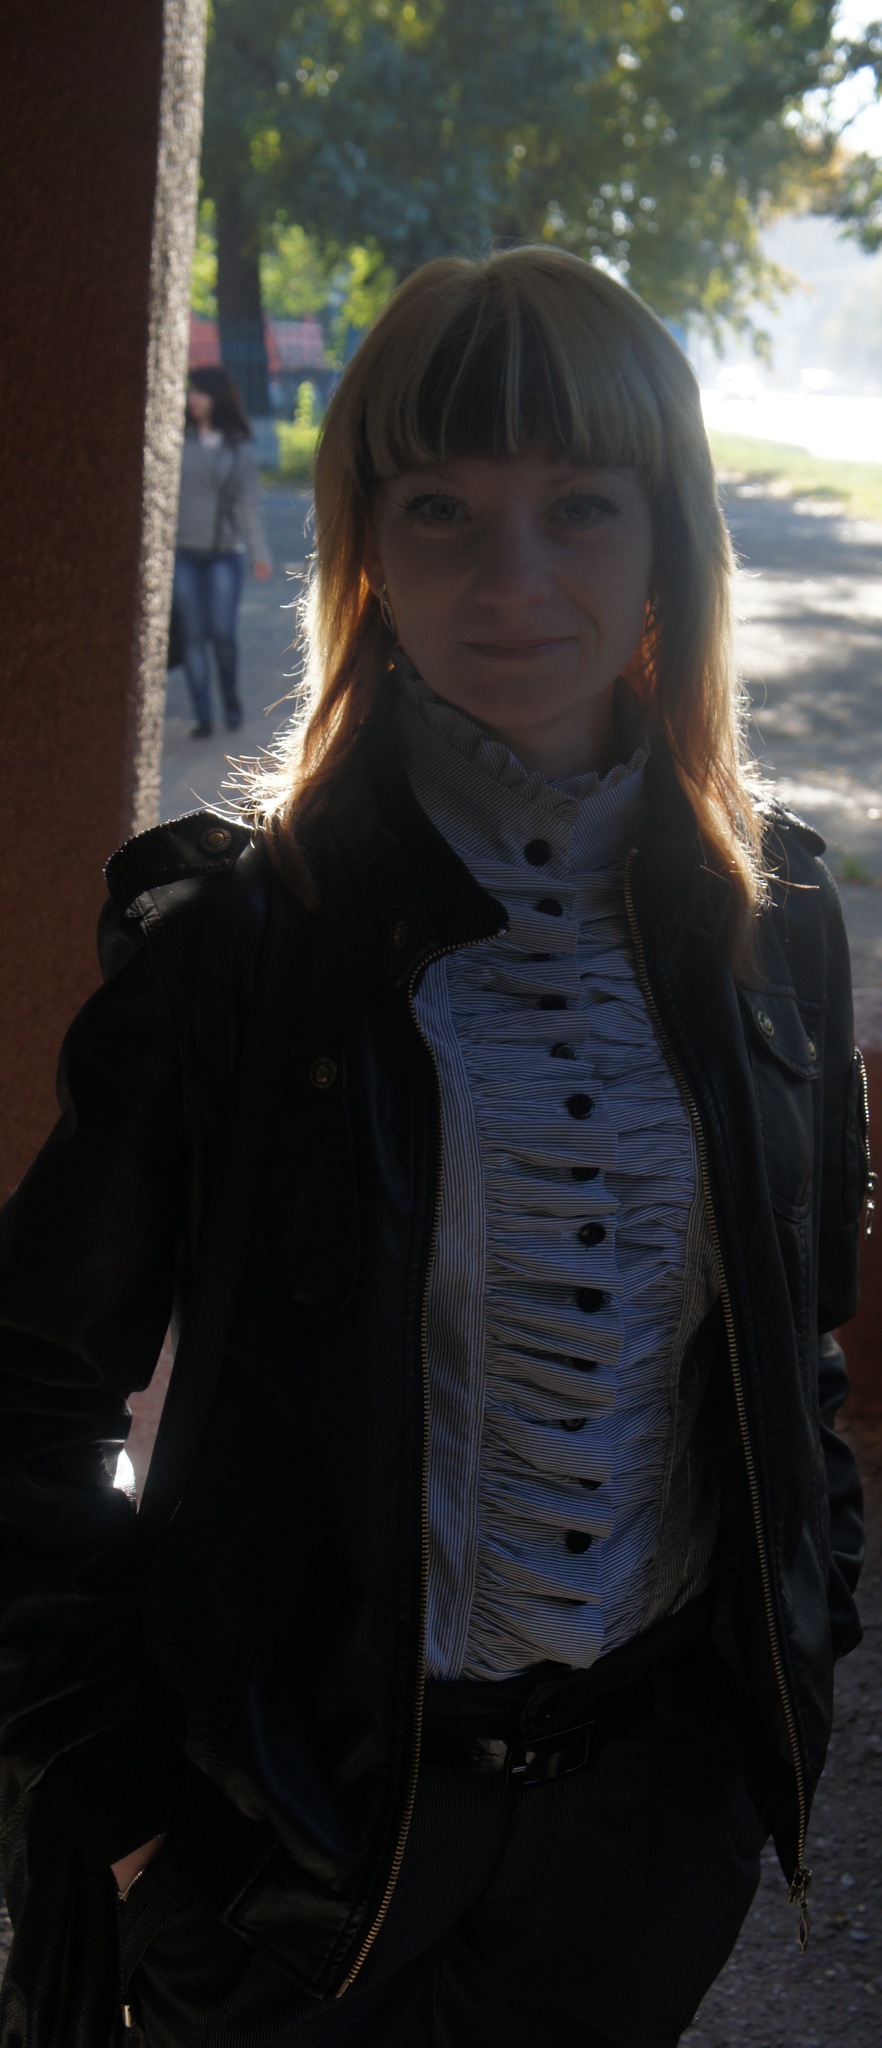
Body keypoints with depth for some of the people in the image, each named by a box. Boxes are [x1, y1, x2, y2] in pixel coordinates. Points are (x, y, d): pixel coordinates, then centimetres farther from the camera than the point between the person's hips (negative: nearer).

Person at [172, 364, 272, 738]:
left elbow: (249, 503, 3)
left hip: (224, 553, -1)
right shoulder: (178, 440, 2)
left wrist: (260, 552, -4)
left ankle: (231, 699, 19)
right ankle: (202, 716, 8)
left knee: (222, 633, -7)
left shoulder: (239, 448, 2)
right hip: (182, 551, 1)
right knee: (192, 637, 1)